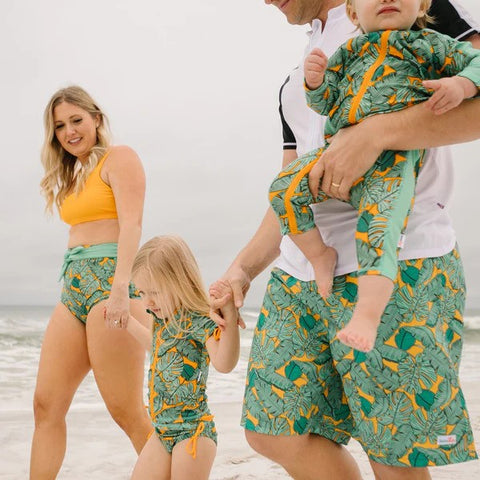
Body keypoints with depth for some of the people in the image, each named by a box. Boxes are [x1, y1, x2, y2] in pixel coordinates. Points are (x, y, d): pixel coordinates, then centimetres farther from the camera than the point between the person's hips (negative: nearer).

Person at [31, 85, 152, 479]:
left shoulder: (119, 158, 0)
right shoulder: (72, 174, 24)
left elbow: (132, 224, -13)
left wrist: (120, 288, -24)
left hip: (111, 280, -8)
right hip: (74, 287, 9)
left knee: (126, 410, -7)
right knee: (46, 405, 3)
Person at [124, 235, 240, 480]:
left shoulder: (199, 321, -19)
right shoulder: (165, 320, 8)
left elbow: (224, 363, -36)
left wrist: (230, 318, -47)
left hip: (193, 431, -9)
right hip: (163, 431, 9)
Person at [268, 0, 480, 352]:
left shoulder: (431, 46, 13)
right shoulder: (347, 53, 22)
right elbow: (326, 104, 19)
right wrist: (316, 81, -3)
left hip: (393, 161, -5)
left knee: (378, 232, -24)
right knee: (283, 189, -10)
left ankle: (368, 316, -28)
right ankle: (320, 254, 5)